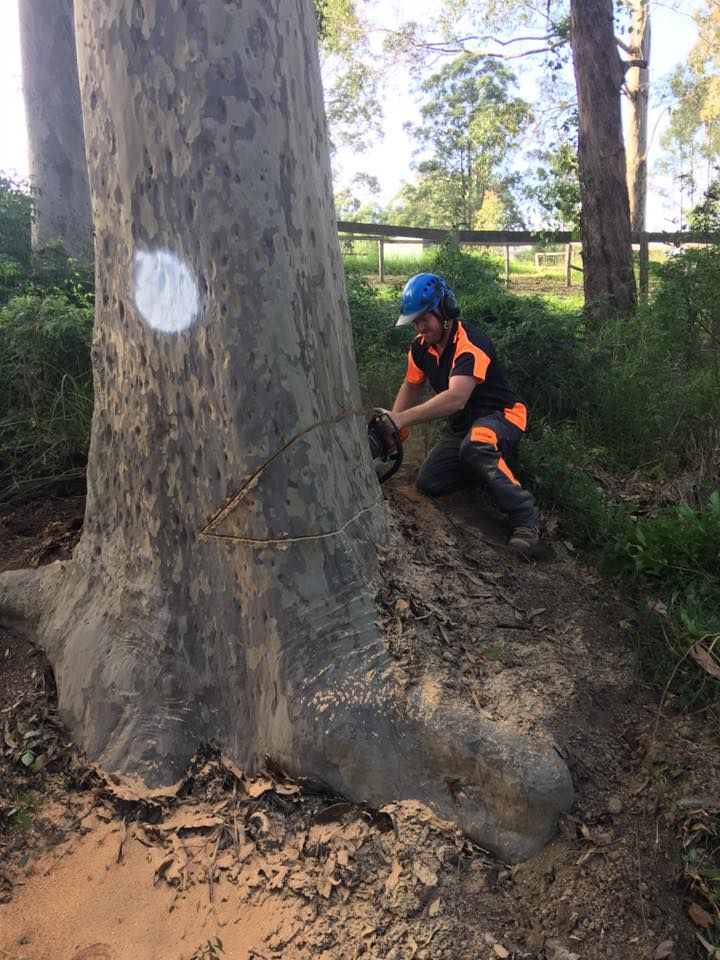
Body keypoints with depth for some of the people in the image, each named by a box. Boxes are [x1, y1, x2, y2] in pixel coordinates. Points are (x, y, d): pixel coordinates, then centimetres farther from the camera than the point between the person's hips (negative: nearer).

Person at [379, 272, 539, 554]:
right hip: (461, 424, 8)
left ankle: (525, 518, -29)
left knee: (475, 447, -42)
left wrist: (401, 419, -45)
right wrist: (391, 425, -6)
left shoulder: (470, 343, -28)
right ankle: (490, 463, 16)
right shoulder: (421, 345, -3)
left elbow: (455, 398, -41)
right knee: (428, 483, -4)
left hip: (500, 415, -8)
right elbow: (411, 386, 11)